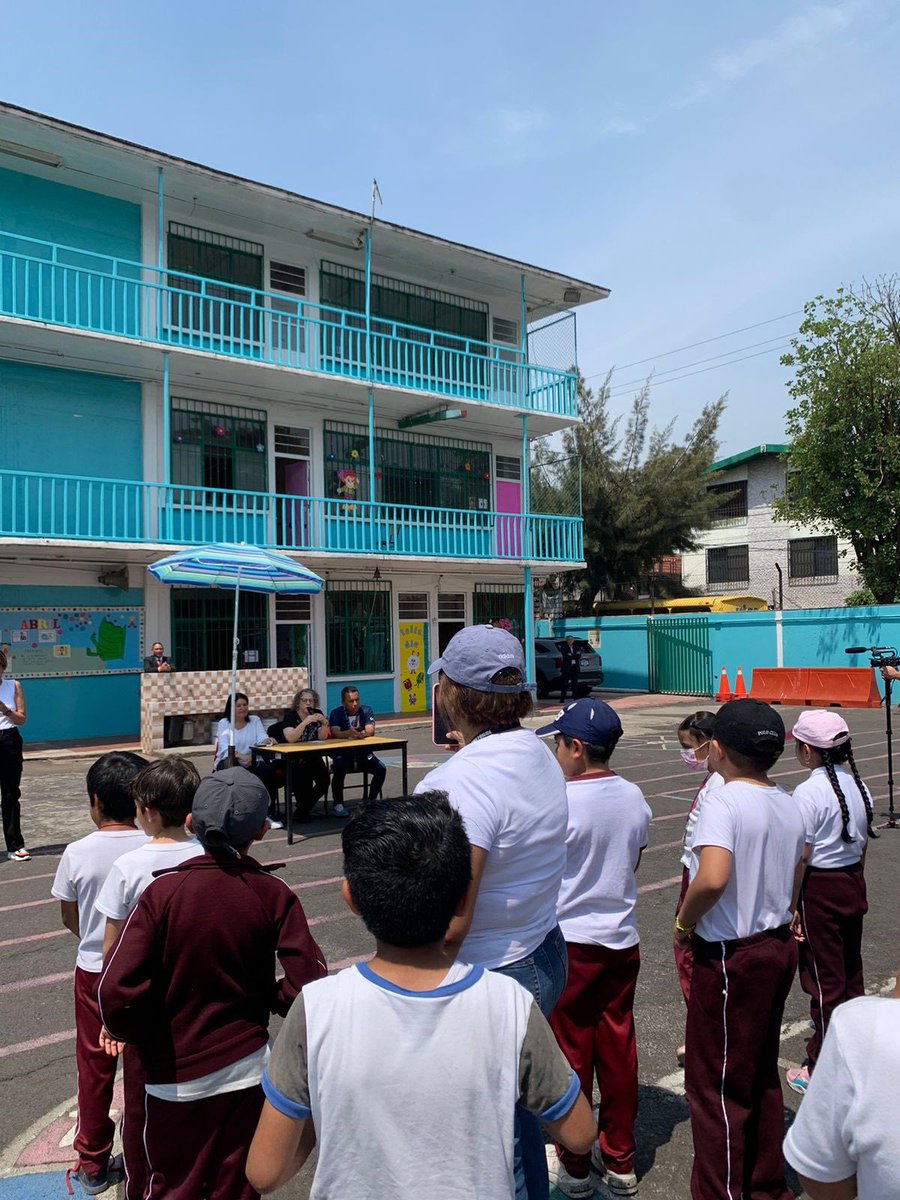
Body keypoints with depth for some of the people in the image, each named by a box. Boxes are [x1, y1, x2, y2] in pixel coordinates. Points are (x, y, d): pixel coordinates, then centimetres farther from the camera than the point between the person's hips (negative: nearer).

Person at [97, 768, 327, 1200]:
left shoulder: (163, 891, -18)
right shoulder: (274, 894, -14)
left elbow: (116, 991, -23)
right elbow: (308, 981, -17)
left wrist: (123, 1030, -2)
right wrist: (268, 998, 3)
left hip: (176, 1073, -1)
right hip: (247, 1067, 1)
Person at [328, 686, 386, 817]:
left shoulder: (366, 710, 2)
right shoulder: (336, 713, -4)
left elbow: (370, 731, -13)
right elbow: (335, 733, -20)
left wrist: (362, 734, -38)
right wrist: (348, 733, -43)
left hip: (363, 753, 2)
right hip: (343, 755, -2)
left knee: (381, 769, -20)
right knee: (339, 769, -33)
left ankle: (370, 801, -1)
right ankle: (338, 804, -15)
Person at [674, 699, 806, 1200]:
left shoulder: (723, 802, -22)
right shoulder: (790, 806, 3)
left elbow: (712, 878, -35)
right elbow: (792, 889, 11)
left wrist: (684, 922, -18)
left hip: (731, 956, -8)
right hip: (781, 946, 9)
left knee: (715, 1082, 7)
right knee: (762, 1073, 23)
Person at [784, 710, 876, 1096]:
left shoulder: (808, 792, -22)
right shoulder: (859, 786, 1)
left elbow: (800, 858, -20)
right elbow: (862, 844, 9)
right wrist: (854, 884, 20)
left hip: (819, 890, -7)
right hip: (854, 884, 7)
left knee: (823, 980, 5)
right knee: (850, 973, 20)